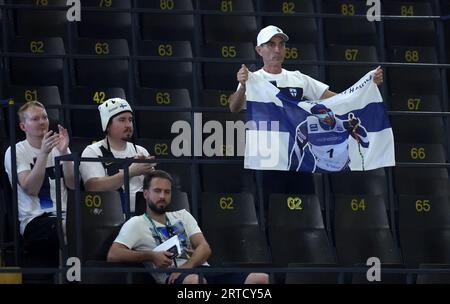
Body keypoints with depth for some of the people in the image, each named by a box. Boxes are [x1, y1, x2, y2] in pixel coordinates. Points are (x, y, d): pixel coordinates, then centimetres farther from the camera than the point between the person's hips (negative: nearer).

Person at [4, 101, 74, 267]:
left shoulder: (58, 148, 16)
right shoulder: (15, 152, 4)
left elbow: (72, 184, 2)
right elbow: (31, 189, -11)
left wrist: (64, 152, -10)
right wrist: (43, 153, -19)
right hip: (35, 220, -4)